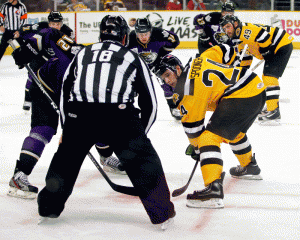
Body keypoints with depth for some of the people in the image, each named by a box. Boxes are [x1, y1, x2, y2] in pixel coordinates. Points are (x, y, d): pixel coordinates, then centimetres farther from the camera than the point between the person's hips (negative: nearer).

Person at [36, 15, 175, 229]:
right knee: (145, 160, 10)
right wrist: (139, 135, 34)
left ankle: (49, 208, 32)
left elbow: (65, 93, 31)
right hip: (118, 115, -2)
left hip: (79, 114, 2)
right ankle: (162, 213, 7)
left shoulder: (83, 54, 30)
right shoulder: (133, 58, 24)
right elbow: (149, 103, 23)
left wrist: (67, 129, 40)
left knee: (66, 158, 24)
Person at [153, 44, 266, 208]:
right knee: (234, 131, 35)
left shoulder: (184, 89, -8)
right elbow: (226, 51, 23)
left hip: (241, 97, -10)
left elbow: (192, 123, -4)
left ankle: (214, 189, -30)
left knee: (210, 137, -15)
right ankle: (250, 167, 57)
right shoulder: (197, 61, 14)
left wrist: (195, 147, 10)